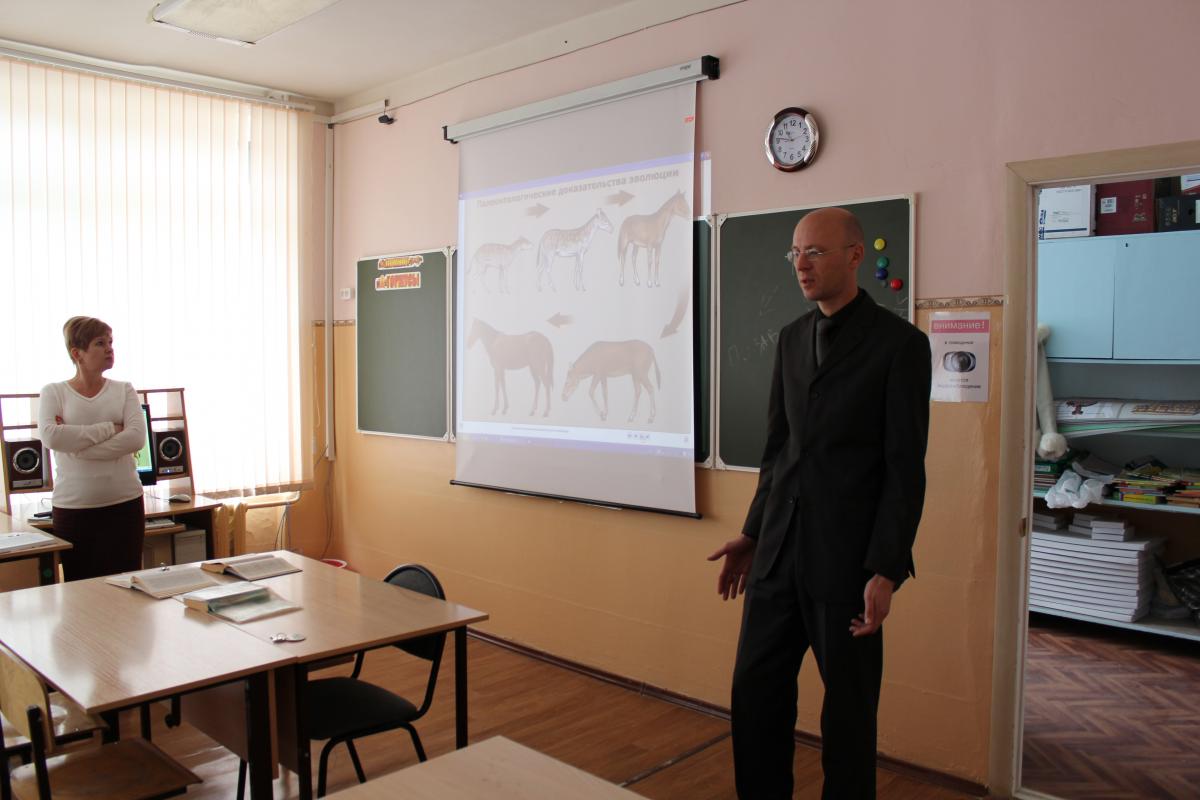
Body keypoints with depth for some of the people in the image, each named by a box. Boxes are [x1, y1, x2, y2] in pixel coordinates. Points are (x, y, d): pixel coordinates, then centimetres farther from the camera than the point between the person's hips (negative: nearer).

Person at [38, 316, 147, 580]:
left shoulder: (124, 390, 7)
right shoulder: (53, 392, 5)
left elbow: (136, 438, -8)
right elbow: (51, 436, -13)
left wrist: (75, 444, -11)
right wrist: (109, 428, -12)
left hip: (124, 503, 1)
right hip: (72, 508, -1)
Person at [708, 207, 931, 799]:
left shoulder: (900, 343, -7)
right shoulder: (792, 338, 11)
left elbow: (905, 468, -10)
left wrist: (885, 571, -14)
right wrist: (753, 534, 13)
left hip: (848, 556, -5)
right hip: (780, 549, 6)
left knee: (849, 703, 9)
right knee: (754, 689, 11)